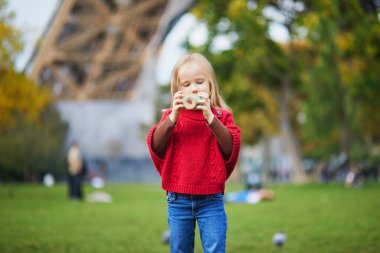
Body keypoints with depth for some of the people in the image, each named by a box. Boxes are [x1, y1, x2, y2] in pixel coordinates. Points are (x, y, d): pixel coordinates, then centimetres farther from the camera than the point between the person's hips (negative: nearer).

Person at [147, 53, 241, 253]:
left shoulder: (222, 116, 2)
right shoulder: (172, 116, 6)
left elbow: (231, 147, -14)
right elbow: (155, 146, -8)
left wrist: (210, 117, -22)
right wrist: (173, 117, -19)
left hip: (211, 200, -2)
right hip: (178, 199, 2)